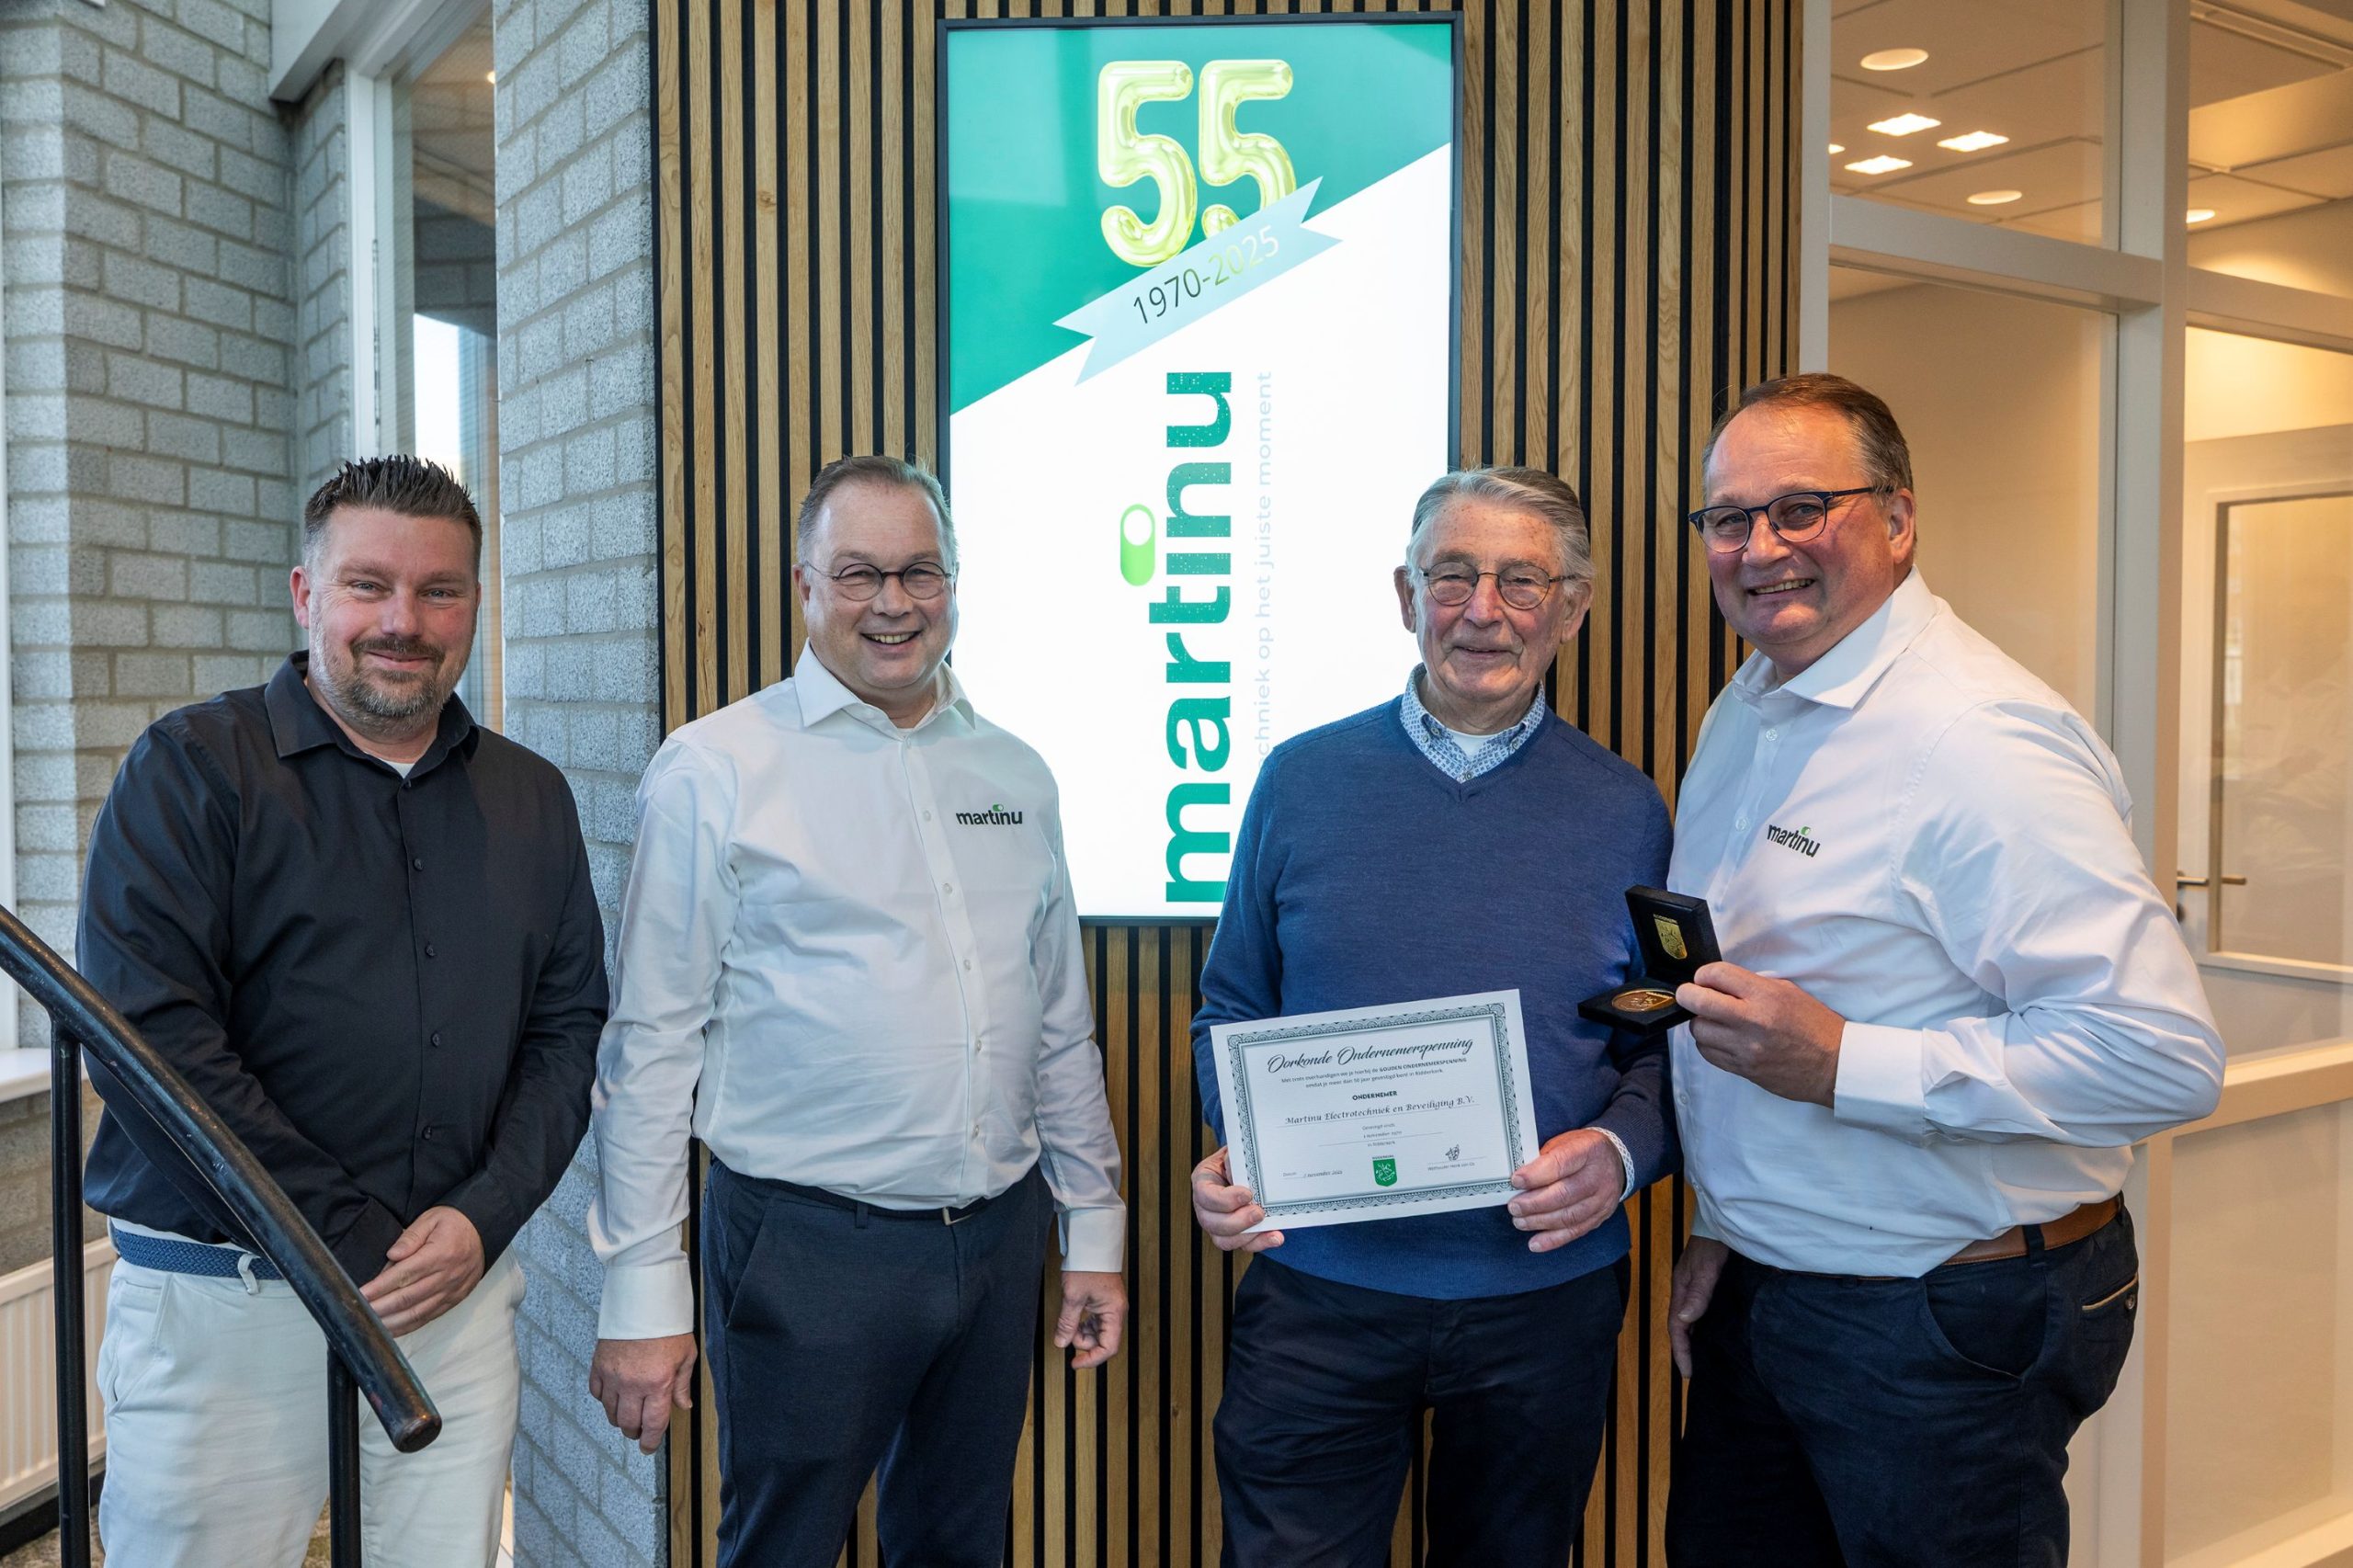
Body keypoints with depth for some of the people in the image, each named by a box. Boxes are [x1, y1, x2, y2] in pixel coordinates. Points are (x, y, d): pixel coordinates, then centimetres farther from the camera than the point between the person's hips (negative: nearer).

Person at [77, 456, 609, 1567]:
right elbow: (149, 1039, -13)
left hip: (459, 1296, 4)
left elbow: (566, 1027, 8)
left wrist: (484, 1216, -7)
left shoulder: (532, 799, 9)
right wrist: (351, 1242, -15)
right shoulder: (192, 768, -4)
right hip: (221, 1303, -3)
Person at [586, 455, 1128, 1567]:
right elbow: (653, 1047, -7)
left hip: (1000, 1239, 5)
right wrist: (642, 1292, -8)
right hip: (807, 1246, -4)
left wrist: (1094, 1230, 13)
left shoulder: (1016, 777, 8)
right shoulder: (716, 771, -7)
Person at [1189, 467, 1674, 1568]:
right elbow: (1232, 1013, 5)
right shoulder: (1302, 782, 0)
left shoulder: (1623, 811, 0)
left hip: (1546, 1288, 1)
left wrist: (1620, 1152, -16)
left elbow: (1663, 1044, 3)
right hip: (1319, 1287, 0)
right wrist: (1231, 1157, -11)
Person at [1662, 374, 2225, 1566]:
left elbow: (2163, 1055, -28)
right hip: (1764, 1291, 8)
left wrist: (1843, 1062, -28)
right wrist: (1721, 1228, 14)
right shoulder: (1746, 712, 7)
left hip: (1949, 1329, -8)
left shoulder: (1982, 743, -22)